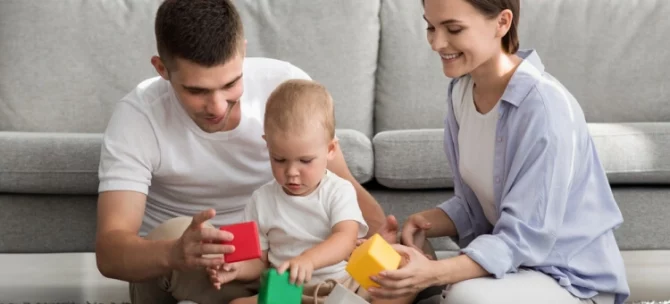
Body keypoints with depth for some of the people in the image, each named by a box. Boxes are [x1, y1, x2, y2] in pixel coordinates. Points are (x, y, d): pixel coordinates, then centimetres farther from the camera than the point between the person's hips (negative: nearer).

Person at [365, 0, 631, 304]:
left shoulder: (544, 106, -25)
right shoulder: (461, 90, -2)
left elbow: (525, 238, -25)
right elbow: (473, 205, 6)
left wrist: (432, 273, -37)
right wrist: (427, 222, -15)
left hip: (572, 280, -7)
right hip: (513, 255, 7)